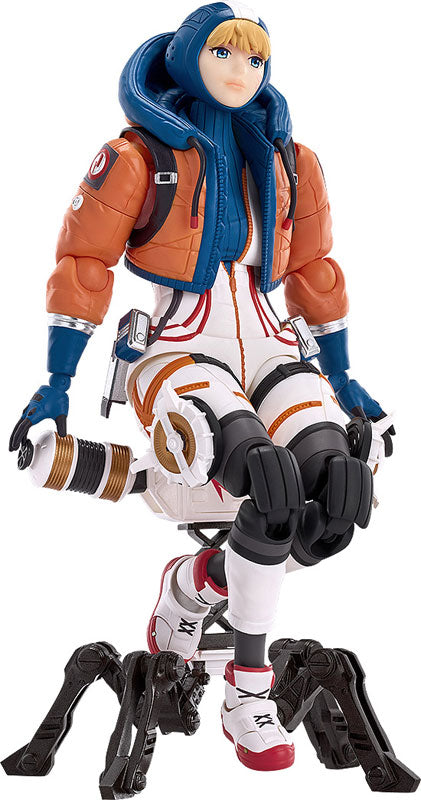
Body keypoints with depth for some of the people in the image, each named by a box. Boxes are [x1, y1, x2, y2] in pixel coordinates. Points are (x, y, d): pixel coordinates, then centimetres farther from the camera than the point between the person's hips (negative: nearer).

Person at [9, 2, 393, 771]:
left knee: (342, 489, -22)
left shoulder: (289, 163, 14)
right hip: (179, 354, -5)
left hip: (268, 351, 5)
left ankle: (196, 579, 5)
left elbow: (313, 269, 21)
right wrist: (57, 385, -4)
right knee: (274, 485, -32)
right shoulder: (140, 155, 0)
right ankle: (247, 692, -11)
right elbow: (83, 262, -1)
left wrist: (340, 377, 23)